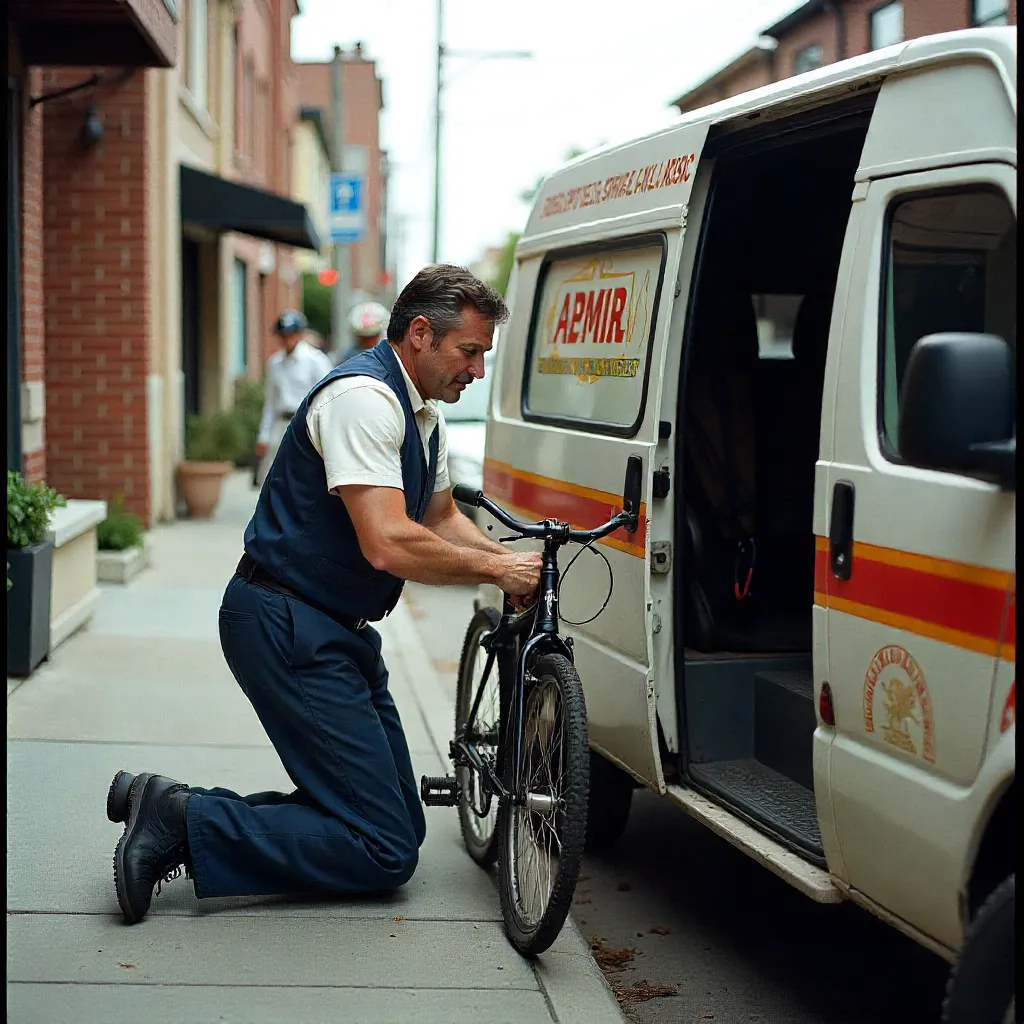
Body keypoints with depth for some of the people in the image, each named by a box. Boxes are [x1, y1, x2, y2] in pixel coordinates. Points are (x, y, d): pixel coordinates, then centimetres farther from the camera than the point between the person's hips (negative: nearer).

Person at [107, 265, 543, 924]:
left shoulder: (424, 412, 14)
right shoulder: (364, 397, -18)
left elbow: (441, 517, 27)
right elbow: (389, 545, -27)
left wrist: (508, 560, 9)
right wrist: (493, 569, -15)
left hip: (336, 632, 11)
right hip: (288, 628, -11)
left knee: (401, 825, 11)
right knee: (384, 852, -12)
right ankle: (179, 821, -8)